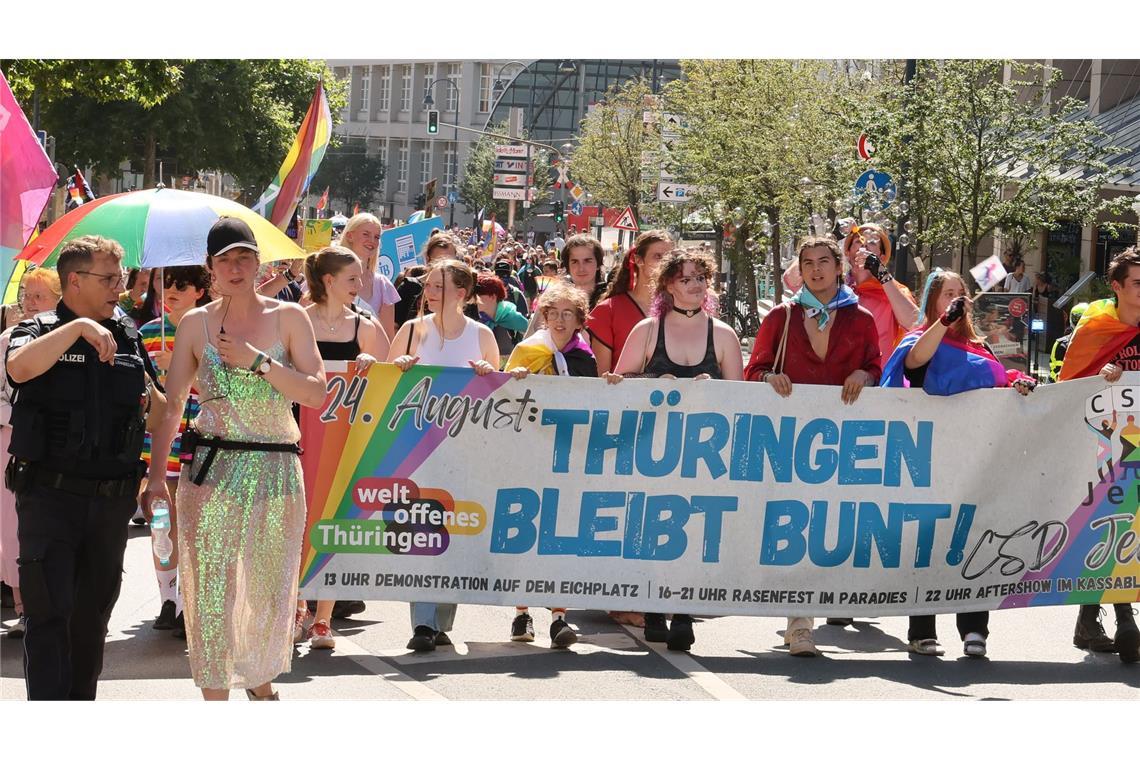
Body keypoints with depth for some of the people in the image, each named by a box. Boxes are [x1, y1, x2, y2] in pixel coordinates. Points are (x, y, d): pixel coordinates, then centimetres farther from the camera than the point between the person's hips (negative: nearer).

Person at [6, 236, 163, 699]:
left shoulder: (127, 336, 10)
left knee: (93, 616, 14)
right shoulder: (39, 330, -3)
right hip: (50, 493, -5)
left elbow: (156, 403, 22)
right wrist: (78, 328, -28)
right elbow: (19, 367, -27)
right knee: (49, 613, -8)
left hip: (112, 499, 5)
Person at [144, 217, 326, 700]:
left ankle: (261, 683, 32)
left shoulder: (288, 317, 3)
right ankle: (215, 696, 1)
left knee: (270, 586, 9)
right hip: (212, 468, -1)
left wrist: (257, 361, -13)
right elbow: (171, 405, 4)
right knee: (210, 588, -5)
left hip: (276, 469, 1)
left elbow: (317, 394, -5)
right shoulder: (196, 324, 4)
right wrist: (156, 473, -3)